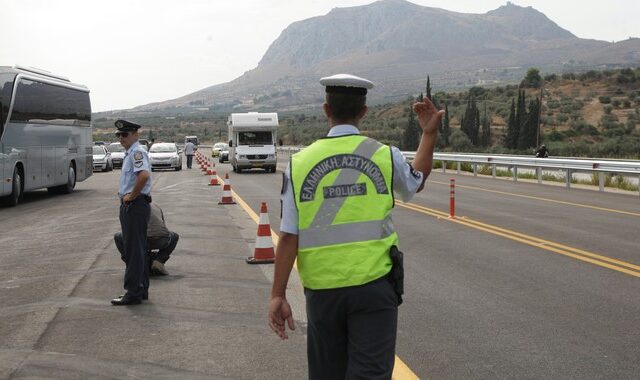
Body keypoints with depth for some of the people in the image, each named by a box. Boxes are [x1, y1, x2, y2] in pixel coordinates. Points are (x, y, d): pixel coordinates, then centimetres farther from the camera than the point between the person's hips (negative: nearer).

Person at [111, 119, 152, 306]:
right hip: (129, 206, 11)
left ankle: (133, 293, -4)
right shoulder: (129, 153, 17)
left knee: (134, 250, -7)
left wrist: (131, 196, -22)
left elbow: (144, 175, -33)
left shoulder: (137, 152, -15)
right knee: (137, 249, 15)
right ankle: (141, 289, 23)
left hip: (135, 205, -11)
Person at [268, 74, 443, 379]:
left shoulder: (300, 163, -3)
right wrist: (430, 133, 29)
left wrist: (278, 295, -2)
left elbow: (289, 237, -6)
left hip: (322, 289, 2)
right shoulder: (385, 156, -2)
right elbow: (416, 181, 22)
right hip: (373, 285, -1)